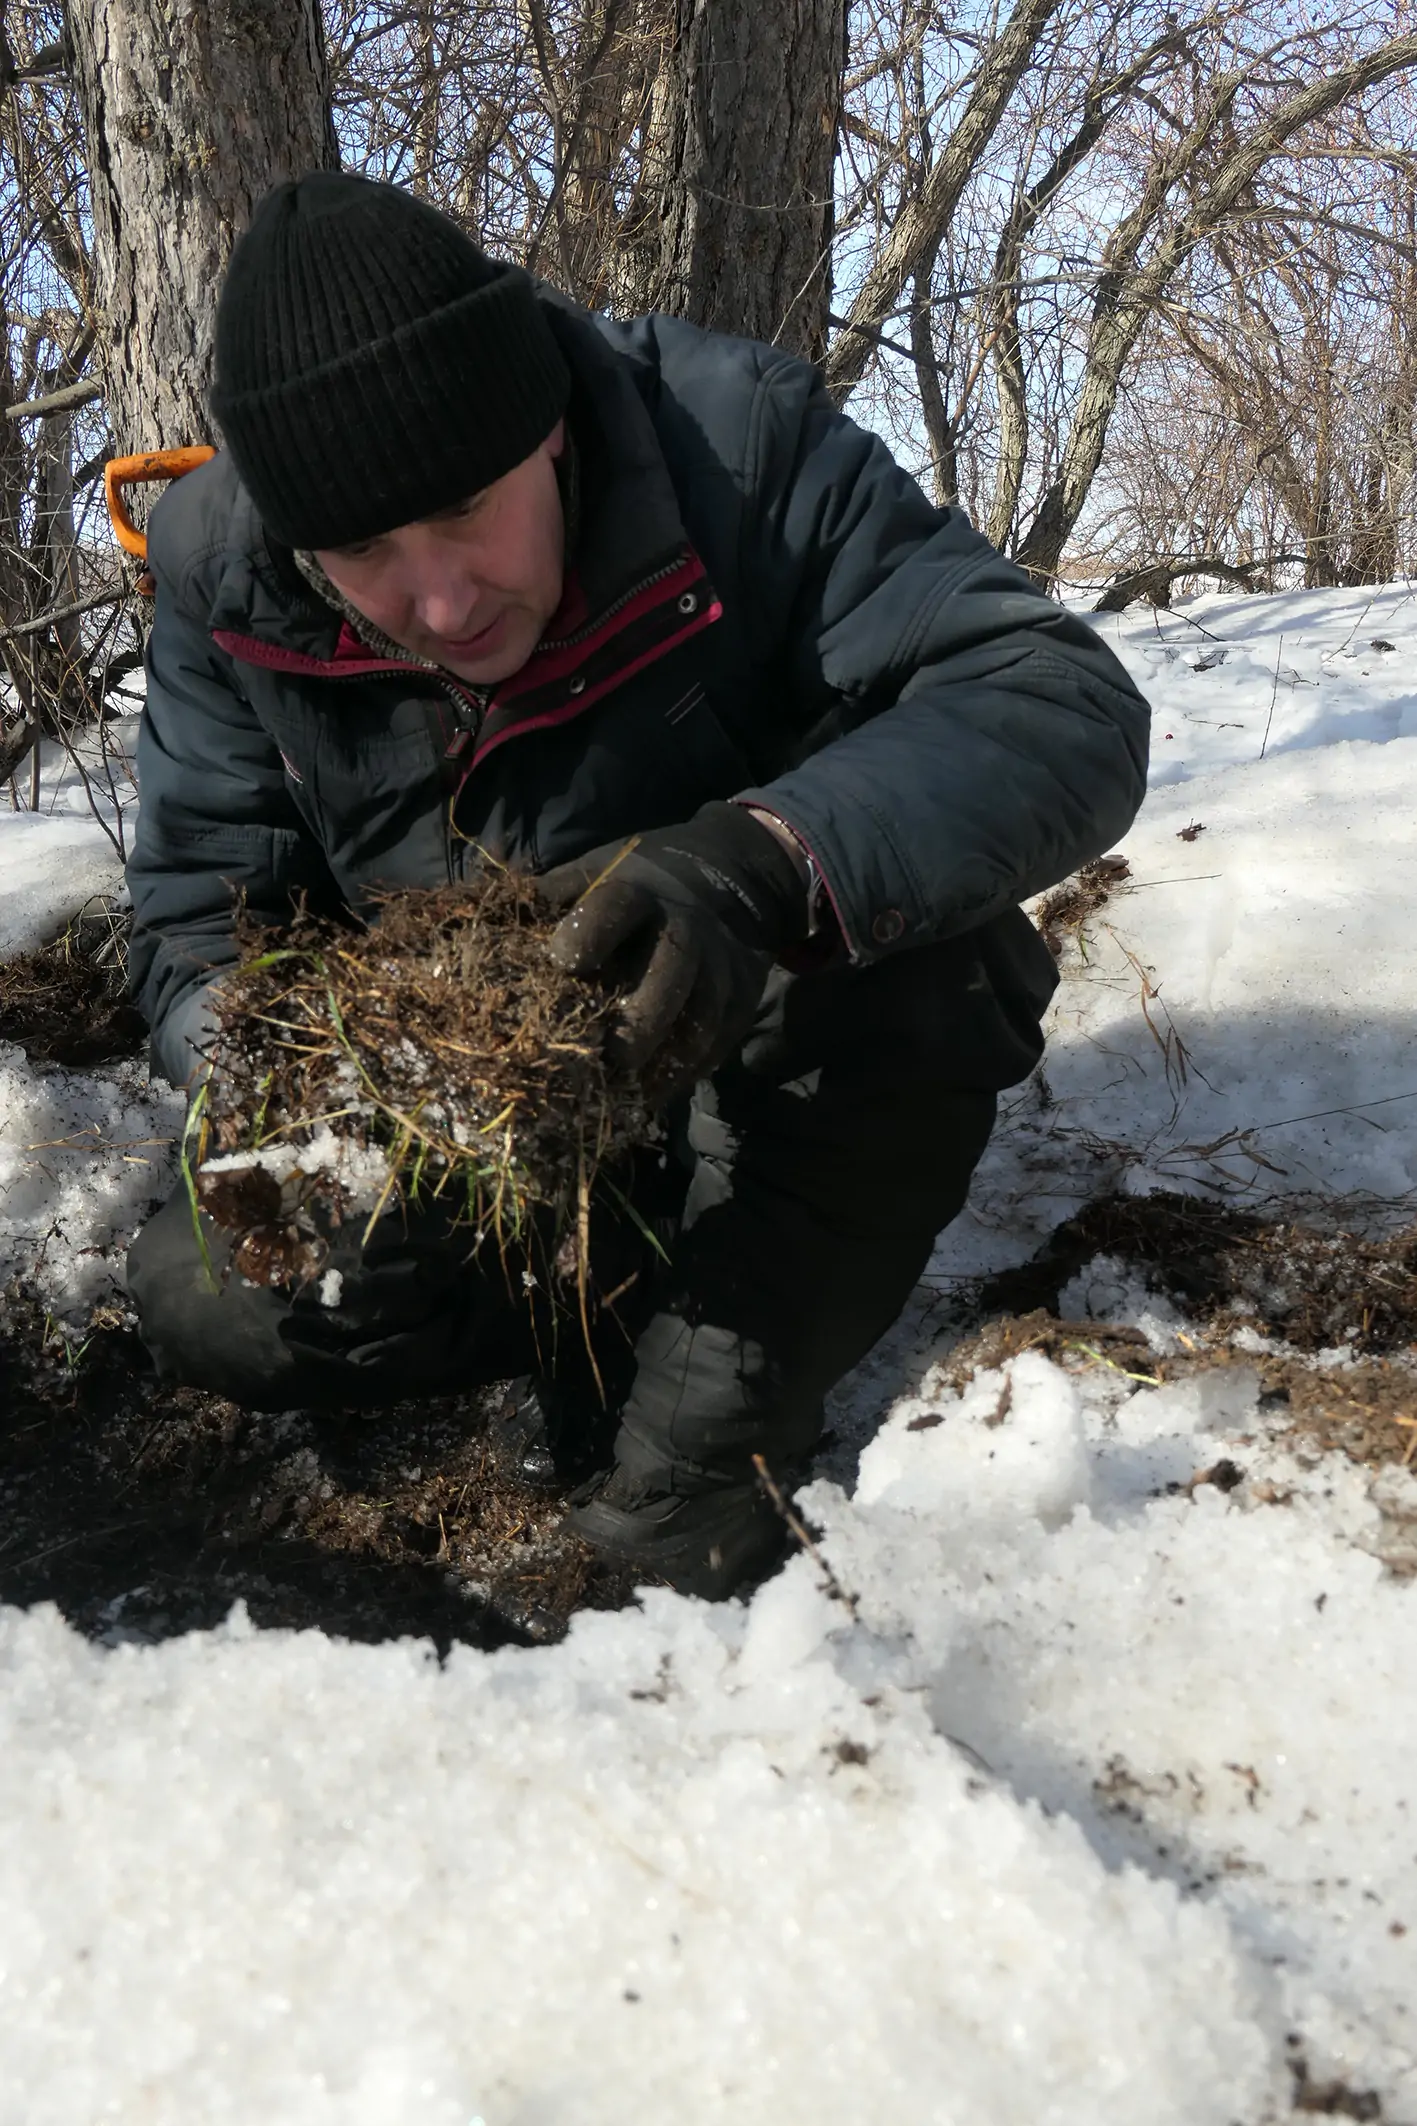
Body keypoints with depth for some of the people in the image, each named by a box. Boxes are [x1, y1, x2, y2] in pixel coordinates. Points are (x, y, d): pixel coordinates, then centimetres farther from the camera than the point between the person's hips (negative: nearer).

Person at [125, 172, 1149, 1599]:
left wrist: (767, 862, -50)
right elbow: (199, 929, -10)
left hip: (813, 1060, -2)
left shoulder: (736, 446, -25)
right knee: (200, 1300, -13)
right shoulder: (219, 572, -15)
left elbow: (1069, 709, -31)